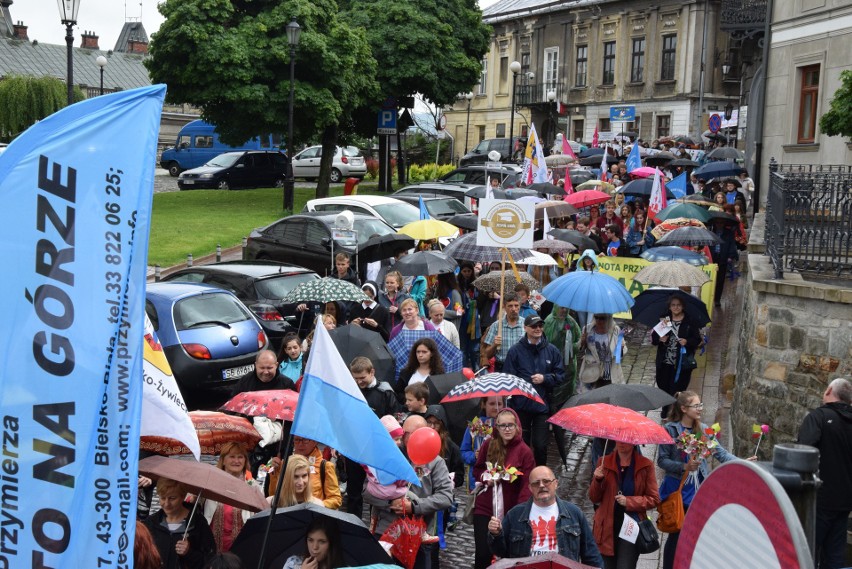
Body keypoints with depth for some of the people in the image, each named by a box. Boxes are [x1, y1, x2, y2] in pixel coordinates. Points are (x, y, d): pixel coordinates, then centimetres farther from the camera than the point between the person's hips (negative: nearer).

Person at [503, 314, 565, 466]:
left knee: (540, 445, 1)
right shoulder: (516, 351, -2)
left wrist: (545, 378, -9)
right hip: (521, 406, -1)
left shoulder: (552, 351, 4)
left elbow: (560, 376, 7)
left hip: (542, 406, 1)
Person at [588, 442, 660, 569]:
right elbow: (594, 498, 8)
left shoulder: (645, 465, -1)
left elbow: (654, 499, 1)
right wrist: (597, 480, -11)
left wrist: (629, 501, -13)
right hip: (607, 528, 3)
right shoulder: (604, 462, 6)